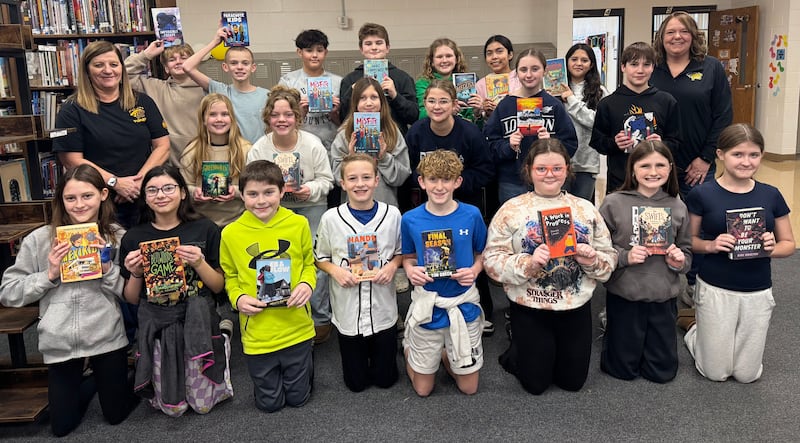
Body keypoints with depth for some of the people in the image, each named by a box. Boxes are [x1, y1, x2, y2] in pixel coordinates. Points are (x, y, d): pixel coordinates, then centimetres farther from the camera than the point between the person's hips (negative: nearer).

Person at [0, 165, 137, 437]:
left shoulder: (118, 238, -4)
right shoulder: (40, 239, -4)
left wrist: (108, 269, -18)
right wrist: (49, 274, -14)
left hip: (106, 338, -1)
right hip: (60, 343, 1)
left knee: (116, 415, 15)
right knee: (62, 427, 15)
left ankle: (105, 377, 44)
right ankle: (93, 380, 41)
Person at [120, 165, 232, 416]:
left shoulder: (204, 229, -4)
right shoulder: (134, 238, 0)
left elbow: (219, 286, 0)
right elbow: (131, 299, 7)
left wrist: (199, 263, -17)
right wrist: (135, 274, -12)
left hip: (198, 322, -1)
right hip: (156, 326, 1)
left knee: (204, 406, 5)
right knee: (173, 409, 3)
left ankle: (223, 346, 29)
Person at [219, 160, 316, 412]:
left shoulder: (298, 224, -7)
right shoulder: (231, 234, -8)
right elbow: (230, 275, 5)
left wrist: (307, 284, -15)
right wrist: (238, 298, -14)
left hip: (296, 329, 0)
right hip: (257, 333, 0)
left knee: (298, 397, 16)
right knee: (269, 402, 15)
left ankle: (303, 362, 46)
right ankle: (264, 369, 45)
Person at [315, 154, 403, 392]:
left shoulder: (392, 214, -6)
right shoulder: (330, 218, -9)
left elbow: (402, 252, 7)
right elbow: (320, 258, 4)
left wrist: (392, 265, -13)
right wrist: (335, 270, -16)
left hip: (383, 311, 1)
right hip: (348, 312, 0)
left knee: (385, 379, 14)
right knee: (356, 383, 13)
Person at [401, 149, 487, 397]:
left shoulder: (471, 215, -8)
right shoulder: (410, 219, -8)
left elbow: (482, 253, 5)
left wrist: (475, 270, -15)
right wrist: (411, 271, -14)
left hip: (463, 304, 1)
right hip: (427, 305, 0)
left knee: (469, 388, 13)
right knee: (423, 390, 14)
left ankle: (446, 354, 41)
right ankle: (408, 348, 42)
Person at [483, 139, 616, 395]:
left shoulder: (586, 209, 4)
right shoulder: (512, 210, -6)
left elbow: (609, 258, 6)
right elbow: (492, 260, -12)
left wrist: (593, 261, -16)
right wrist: (529, 263, -27)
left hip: (576, 307, 3)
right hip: (529, 309, -3)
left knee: (573, 381, 15)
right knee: (535, 384, 8)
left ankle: (551, 354, 45)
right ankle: (514, 354, 38)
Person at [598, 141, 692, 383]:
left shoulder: (677, 207, 1)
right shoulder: (613, 203, -9)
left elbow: (687, 252, 10)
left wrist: (679, 261, -11)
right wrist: (625, 257, -21)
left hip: (664, 297, 3)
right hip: (624, 295, -2)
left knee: (663, 372, 12)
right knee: (623, 370, 10)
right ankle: (610, 335, 39)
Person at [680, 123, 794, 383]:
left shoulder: (771, 196, -2)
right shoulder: (702, 194, -10)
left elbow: (789, 244, 6)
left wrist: (772, 249, -16)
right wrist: (710, 245, -21)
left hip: (758, 293, 3)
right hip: (715, 290, -3)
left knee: (747, 375, 13)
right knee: (716, 373, 7)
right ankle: (692, 323, 33)